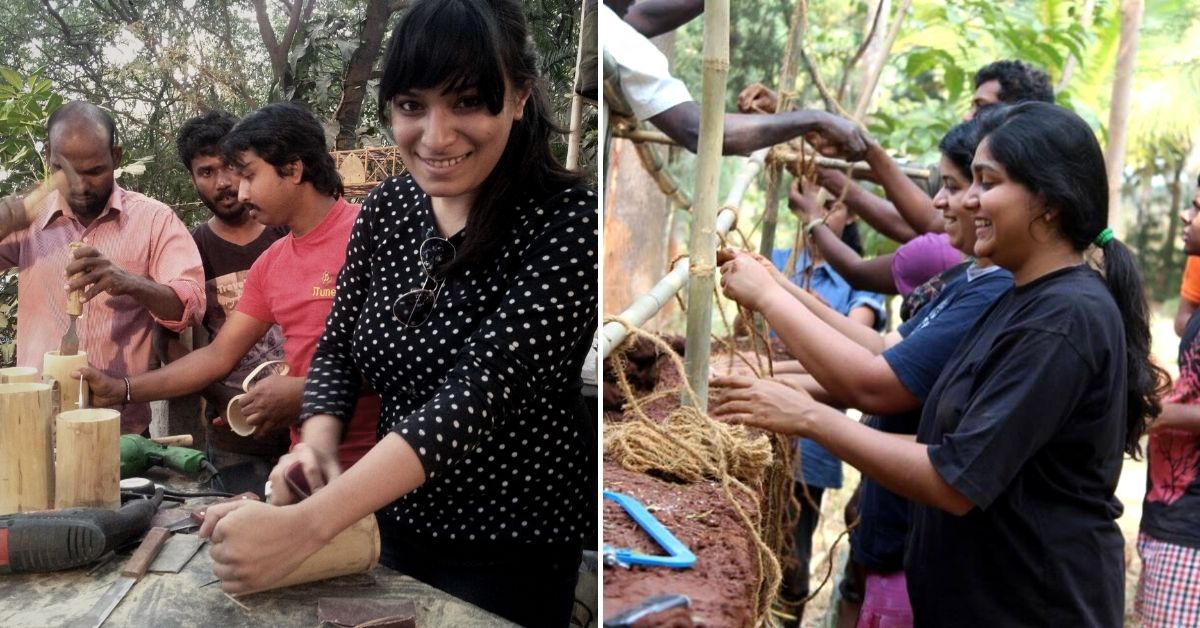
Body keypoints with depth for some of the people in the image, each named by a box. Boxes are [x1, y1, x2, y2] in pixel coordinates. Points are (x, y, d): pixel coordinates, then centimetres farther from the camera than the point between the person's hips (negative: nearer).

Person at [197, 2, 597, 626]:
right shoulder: (387, 205, -4)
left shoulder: (568, 224, -22)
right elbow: (339, 344, 3)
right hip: (397, 520, 5)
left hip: (511, 550, -5)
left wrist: (305, 525, -41)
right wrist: (316, 441, -18)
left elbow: (482, 389, -32)